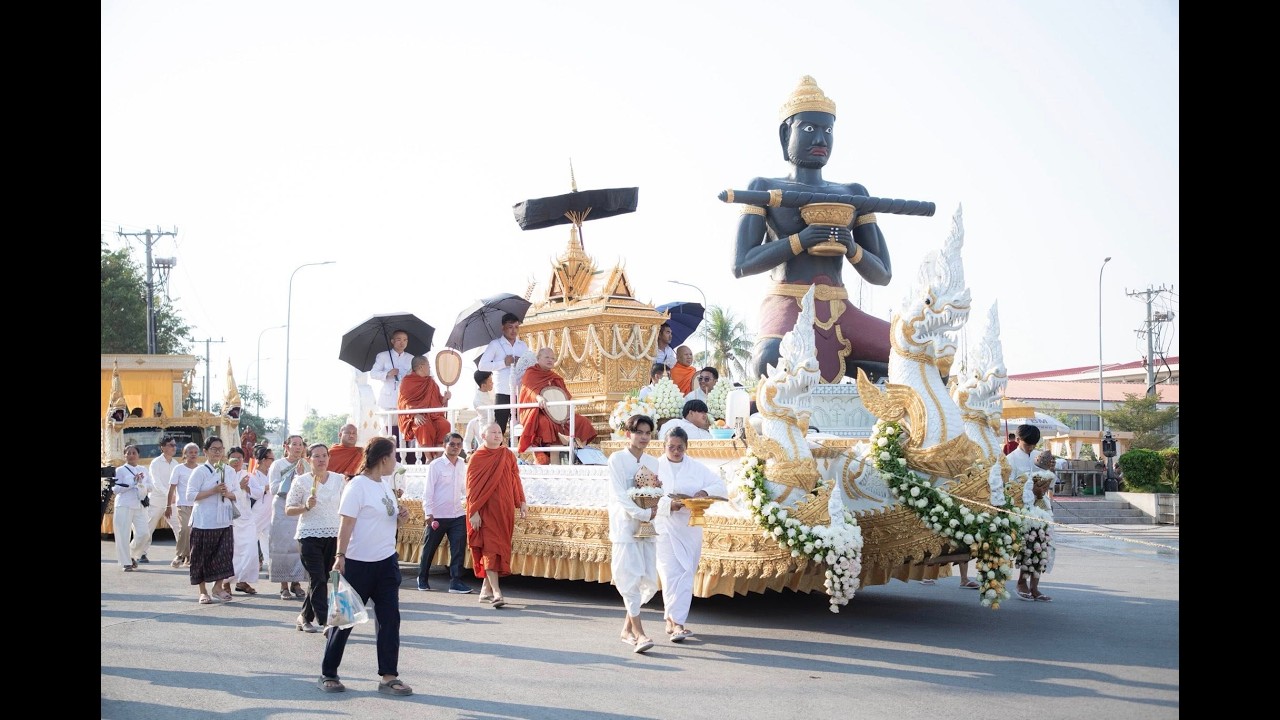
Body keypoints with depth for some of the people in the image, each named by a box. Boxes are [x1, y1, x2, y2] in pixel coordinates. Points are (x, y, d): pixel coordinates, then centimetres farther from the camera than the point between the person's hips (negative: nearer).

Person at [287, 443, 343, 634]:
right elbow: (288, 510, -2)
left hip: (333, 535, 4)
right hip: (310, 536, -4)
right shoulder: (301, 481, -3)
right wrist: (305, 507, -18)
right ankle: (325, 623, -11)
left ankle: (305, 617, 25)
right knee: (319, 580, -9)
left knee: (320, 579, 9)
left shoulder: (339, 480, 6)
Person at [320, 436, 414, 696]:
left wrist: (401, 517, 2)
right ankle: (328, 674, 16)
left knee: (389, 618, 4)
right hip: (359, 564, -8)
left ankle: (389, 677, 8)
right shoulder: (357, 486, -13)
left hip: (387, 561, 8)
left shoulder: (384, 487, 11)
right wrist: (340, 556, -24)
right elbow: (346, 524, -17)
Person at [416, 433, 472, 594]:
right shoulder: (436, 465, -7)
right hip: (438, 515, -4)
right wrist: (428, 513, -13)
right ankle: (422, 579, 25)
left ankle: (456, 581, -3)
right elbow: (428, 490, -8)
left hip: (458, 515, 4)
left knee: (459, 548, -6)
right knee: (429, 548, 9)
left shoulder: (462, 465, 8)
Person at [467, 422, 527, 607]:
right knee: (490, 549, -11)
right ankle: (496, 592, -16)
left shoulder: (508, 455, 9)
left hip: (505, 509, 4)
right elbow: (472, 486, -4)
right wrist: (474, 512, -10)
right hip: (486, 511, -4)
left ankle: (486, 590, 20)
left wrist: (521, 502, 4)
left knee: (500, 548, 8)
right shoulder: (477, 459, -2)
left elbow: (515, 479, 12)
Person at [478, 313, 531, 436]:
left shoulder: (523, 345, 16)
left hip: (519, 393, 4)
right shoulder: (495, 344, 3)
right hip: (502, 393, -4)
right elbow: (482, 365, -5)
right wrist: (504, 363, -11)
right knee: (499, 428, -7)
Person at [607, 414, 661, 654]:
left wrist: (656, 508, -7)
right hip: (625, 526, -5)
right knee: (631, 578, -10)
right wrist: (644, 513, -16)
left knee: (649, 581, 3)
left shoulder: (653, 463, 13)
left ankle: (627, 629, 18)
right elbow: (619, 495, -11)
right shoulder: (617, 459, -3)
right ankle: (638, 633, -9)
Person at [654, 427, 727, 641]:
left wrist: (705, 492, -14)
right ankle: (676, 622, -12)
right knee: (671, 573, -11)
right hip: (665, 528, -4)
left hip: (690, 529, 4)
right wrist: (668, 504, -23)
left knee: (687, 575, 4)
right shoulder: (656, 467, 0)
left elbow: (721, 488, 7)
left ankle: (672, 620, 13)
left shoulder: (697, 468, 9)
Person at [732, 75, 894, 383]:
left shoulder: (853, 193, 17)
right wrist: (800, 240, -14)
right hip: (788, 306, -4)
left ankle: (838, 362, -2)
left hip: (840, 311, 4)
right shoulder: (765, 188, 8)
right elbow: (741, 265, -3)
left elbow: (882, 275, 13)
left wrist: (852, 249, -8)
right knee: (771, 363, -38)